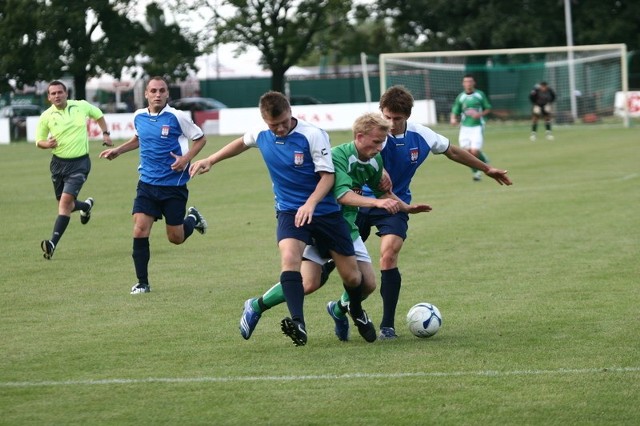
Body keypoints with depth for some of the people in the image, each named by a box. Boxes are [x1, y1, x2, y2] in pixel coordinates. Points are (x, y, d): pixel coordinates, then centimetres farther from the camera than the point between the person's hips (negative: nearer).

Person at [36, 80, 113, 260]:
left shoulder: (81, 106, -3)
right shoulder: (46, 116, -3)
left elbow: (99, 115, 18)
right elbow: (39, 141, 5)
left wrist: (106, 133, 7)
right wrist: (47, 144, -17)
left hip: (80, 162, -3)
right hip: (58, 162, 3)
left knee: (66, 200, -18)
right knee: (64, 204, 12)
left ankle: (53, 243, -23)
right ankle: (86, 205, 47)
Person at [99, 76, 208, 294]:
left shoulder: (177, 117, -11)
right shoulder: (138, 117, 4)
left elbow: (200, 138, -1)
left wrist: (186, 158, -15)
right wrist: (118, 150, 16)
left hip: (174, 185, -3)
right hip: (147, 184, 3)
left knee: (176, 237, 5)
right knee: (140, 231, -10)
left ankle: (192, 219, 40)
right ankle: (142, 283, 1)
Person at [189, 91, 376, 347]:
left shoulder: (313, 135, -17)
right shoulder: (261, 135, -2)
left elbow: (328, 175, -17)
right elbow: (242, 143, 22)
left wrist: (311, 203, -32)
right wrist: (210, 160, 21)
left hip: (325, 211, -2)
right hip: (289, 211, 2)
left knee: (351, 276, 3)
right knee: (289, 258, -30)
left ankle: (357, 314, 37)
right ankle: (298, 325, -38)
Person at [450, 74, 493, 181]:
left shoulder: (480, 95, 1)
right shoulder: (460, 97, 5)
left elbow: (488, 109, 8)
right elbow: (455, 112, 8)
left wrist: (480, 114, -12)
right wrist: (453, 119, -15)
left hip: (477, 126, -3)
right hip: (465, 127, 3)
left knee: (475, 151, -14)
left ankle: (484, 160, 18)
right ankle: (476, 172, 17)